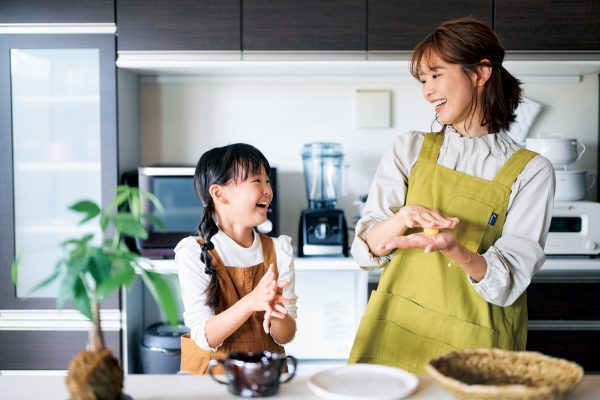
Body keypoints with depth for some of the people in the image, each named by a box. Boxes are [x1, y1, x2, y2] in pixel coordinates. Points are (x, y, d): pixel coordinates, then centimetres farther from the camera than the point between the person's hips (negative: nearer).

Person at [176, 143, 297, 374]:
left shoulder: (279, 250, 5)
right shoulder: (194, 253, -5)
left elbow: (286, 336, 3)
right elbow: (205, 338, -11)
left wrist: (275, 315, -20)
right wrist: (251, 302, -27)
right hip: (211, 370, -3)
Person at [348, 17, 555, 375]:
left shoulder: (530, 171, -3)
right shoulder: (409, 150, 4)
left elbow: (508, 282, -10)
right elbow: (366, 251, -1)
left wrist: (454, 249, -29)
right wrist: (402, 218, -21)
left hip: (471, 345, -2)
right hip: (396, 331, 2)